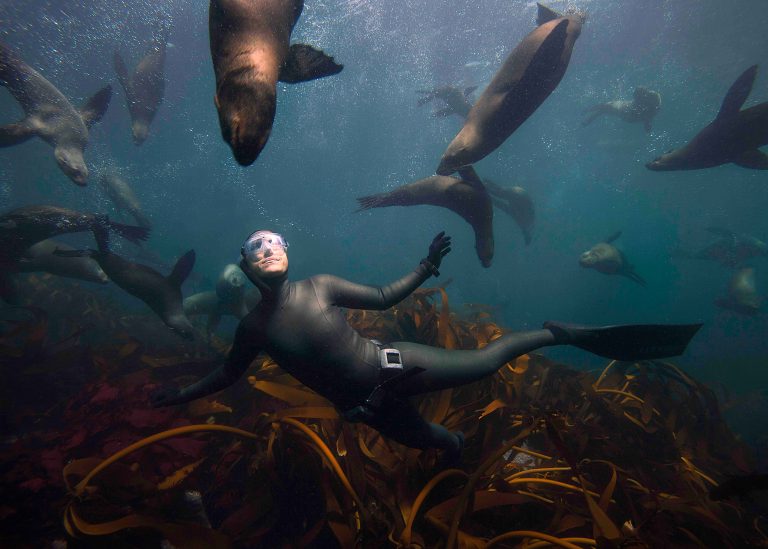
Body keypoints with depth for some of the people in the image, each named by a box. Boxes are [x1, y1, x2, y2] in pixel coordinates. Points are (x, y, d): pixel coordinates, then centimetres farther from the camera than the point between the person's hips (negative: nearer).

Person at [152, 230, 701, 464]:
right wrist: (178, 394, 15)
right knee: (431, 441, 20)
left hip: (393, 367, -2)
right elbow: (228, 373, 15)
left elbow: (382, 297, -2)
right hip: (364, 407, 3)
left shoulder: (320, 286, -9)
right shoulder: (252, 327, -2)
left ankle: (560, 332, 11)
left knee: (486, 359, -10)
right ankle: (455, 443, 57)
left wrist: (425, 268, -9)